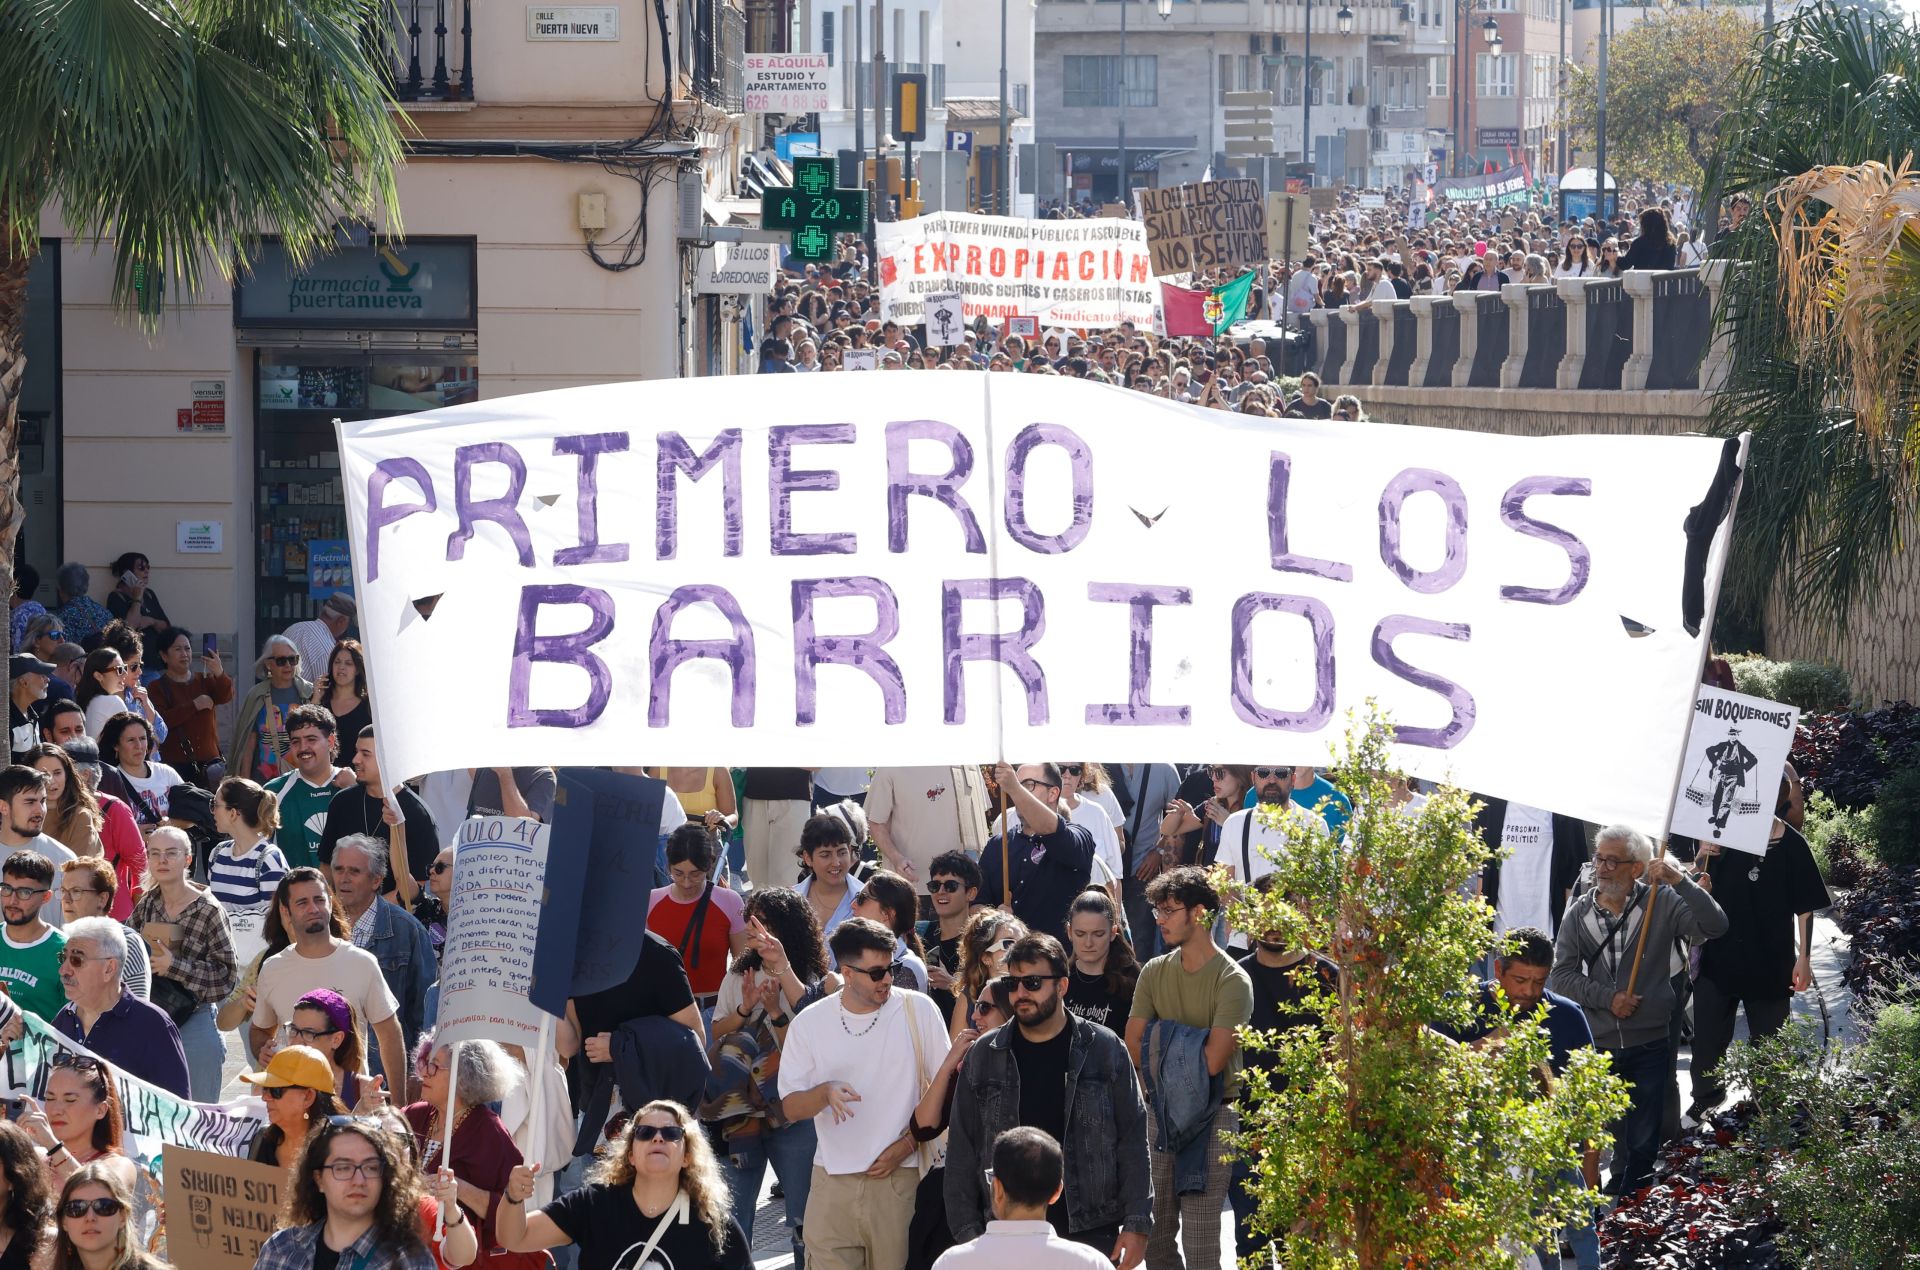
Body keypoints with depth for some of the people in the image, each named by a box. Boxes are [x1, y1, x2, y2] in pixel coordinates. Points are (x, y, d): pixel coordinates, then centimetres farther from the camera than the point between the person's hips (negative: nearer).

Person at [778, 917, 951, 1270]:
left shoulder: (918, 1010, 0)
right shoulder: (810, 1022, 4)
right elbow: (790, 1106, 4)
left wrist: (906, 1144, -6)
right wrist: (826, 1092, -18)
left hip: (899, 1176, -1)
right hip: (832, 1179, 1)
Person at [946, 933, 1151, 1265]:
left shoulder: (1104, 1049, 2)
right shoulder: (984, 1056, 6)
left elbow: (1132, 1138, 2)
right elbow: (962, 1152, 8)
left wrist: (1136, 1224, -4)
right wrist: (968, 1233, 2)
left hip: (1092, 1235, -1)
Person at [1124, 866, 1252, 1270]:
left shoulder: (1232, 981, -9)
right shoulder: (1155, 972, 9)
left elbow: (1213, 1059, -17)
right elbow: (1133, 1047, 4)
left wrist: (1161, 1042, -5)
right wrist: (1184, 1052, -8)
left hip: (1210, 1116, -6)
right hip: (1160, 1111, 6)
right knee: (1154, 1237, 7)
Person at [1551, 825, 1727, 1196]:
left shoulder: (1661, 905, -4)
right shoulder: (1580, 912, 2)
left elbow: (1715, 926, -16)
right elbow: (1561, 975, -1)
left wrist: (1680, 882, -24)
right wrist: (1608, 998, -13)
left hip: (1649, 1045, -2)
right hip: (1598, 1047, 2)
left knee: (1644, 1144, 4)